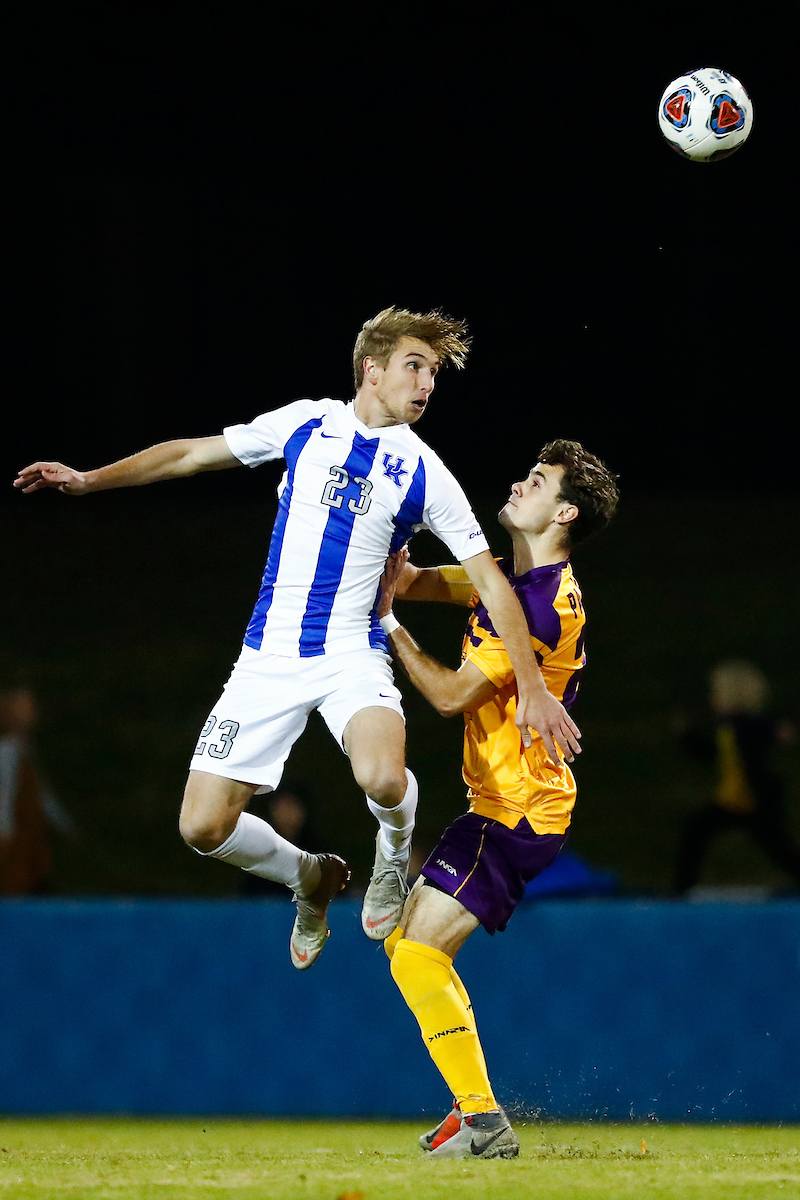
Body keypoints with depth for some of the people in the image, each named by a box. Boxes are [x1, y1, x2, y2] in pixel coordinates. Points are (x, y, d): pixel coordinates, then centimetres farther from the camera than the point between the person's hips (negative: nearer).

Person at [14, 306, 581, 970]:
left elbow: (490, 579, 0)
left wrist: (532, 685, -8)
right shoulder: (305, 424, 3)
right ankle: (311, 877, 24)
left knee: (383, 778, -33)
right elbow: (194, 453, 14)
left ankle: (394, 853, 4)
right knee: (204, 826, -6)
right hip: (270, 658, 2)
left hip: (353, 654, -2)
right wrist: (89, 479, 7)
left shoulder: (425, 474, -1)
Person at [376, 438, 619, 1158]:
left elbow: (451, 695, -20)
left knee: (417, 955, -15)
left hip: (517, 814, -11)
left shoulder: (543, 604, -21)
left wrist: (387, 621, -12)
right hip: (502, 803, 11)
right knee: (404, 937, 15)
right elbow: (411, 580, 21)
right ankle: (473, 1107, 18)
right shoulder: (508, 579, 11)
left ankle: (484, 1124, -13)